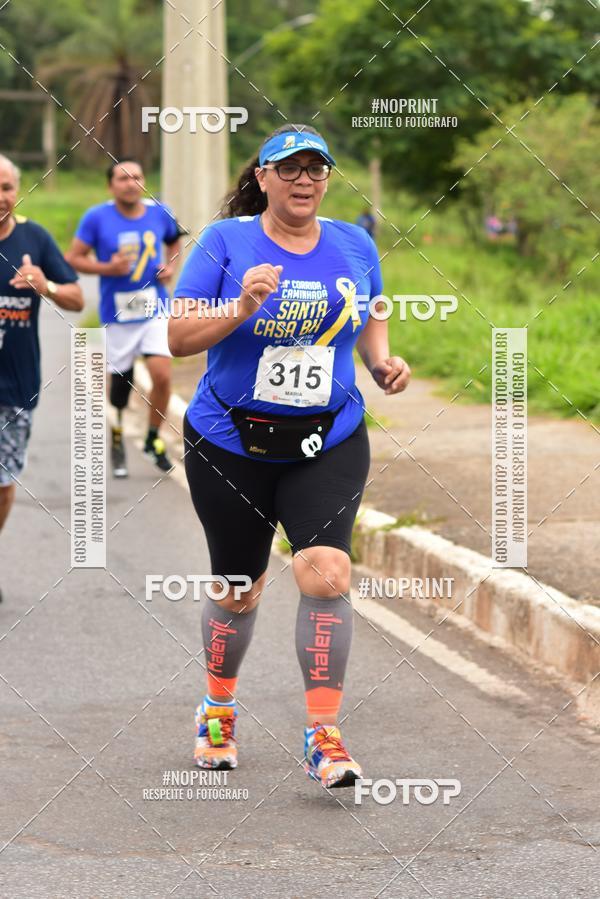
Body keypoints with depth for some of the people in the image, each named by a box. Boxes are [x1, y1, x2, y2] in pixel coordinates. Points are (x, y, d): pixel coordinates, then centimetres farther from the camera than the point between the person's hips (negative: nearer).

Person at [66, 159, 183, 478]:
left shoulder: (159, 212, 1)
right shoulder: (97, 217, -9)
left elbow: (174, 240, 21)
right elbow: (74, 258, -5)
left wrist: (170, 265, 2)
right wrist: (107, 268, -19)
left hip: (155, 311, 2)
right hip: (117, 316, -2)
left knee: (162, 375, -12)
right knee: (119, 382, 7)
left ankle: (153, 440, 10)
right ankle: (117, 440, 34)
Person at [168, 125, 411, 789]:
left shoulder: (355, 246, 5)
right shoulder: (225, 241, -5)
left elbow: (369, 320, 22)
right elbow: (179, 337, -10)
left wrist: (383, 364, 1)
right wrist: (242, 307, -26)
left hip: (329, 444, 2)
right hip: (230, 443, -1)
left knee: (326, 574, -17)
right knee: (239, 588, 10)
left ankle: (323, 738, -10)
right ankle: (218, 709, 38)